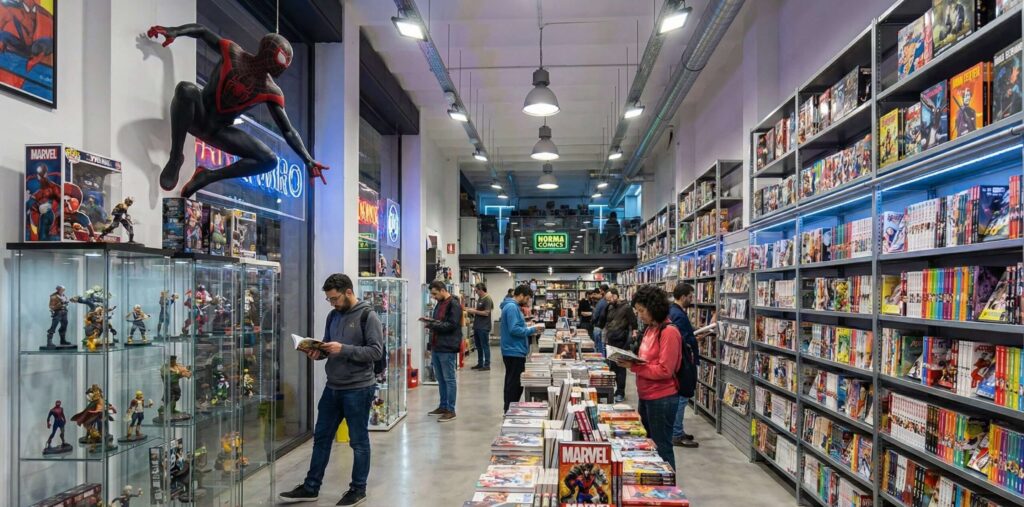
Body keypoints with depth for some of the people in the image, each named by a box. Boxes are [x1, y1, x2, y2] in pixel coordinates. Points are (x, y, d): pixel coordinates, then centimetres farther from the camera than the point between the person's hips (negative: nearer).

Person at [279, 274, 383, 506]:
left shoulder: (368, 316, -12)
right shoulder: (333, 315, 9)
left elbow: (376, 351, -18)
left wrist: (344, 349, -25)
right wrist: (318, 352, -5)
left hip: (358, 389, -7)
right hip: (332, 387, 7)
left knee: (358, 441, 6)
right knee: (321, 437, 15)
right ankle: (311, 488, 27)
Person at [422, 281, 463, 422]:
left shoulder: (454, 305, -12)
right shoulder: (439, 304, 15)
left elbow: (451, 325, -20)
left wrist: (432, 324, -18)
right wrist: (430, 323, 2)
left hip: (447, 349, -9)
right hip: (436, 347, 9)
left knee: (449, 379, -2)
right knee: (441, 379, 15)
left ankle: (451, 410, 3)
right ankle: (443, 406, 25)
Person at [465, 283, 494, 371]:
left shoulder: (487, 299, -15)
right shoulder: (479, 298, 12)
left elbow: (486, 313, -20)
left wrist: (474, 311, -15)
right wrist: (471, 310, 6)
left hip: (484, 327, -9)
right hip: (477, 326, 9)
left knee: (485, 346, -2)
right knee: (478, 346, 15)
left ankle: (487, 365, 3)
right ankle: (480, 364, 24)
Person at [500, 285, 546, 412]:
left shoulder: (512, 306, 15)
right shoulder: (512, 307, -18)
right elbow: (514, 330, -25)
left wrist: (530, 329, 9)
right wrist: (532, 330, -16)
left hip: (513, 351, 11)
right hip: (515, 352, -11)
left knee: (511, 382, 17)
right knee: (516, 383, -5)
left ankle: (509, 410, 26)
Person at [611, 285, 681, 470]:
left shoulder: (669, 332, -18)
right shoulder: (650, 329, 8)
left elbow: (664, 370, -22)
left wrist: (633, 367, -22)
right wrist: (631, 361, -2)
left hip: (662, 399, -9)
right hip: (646, 396, 9)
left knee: (661, 448, 3)